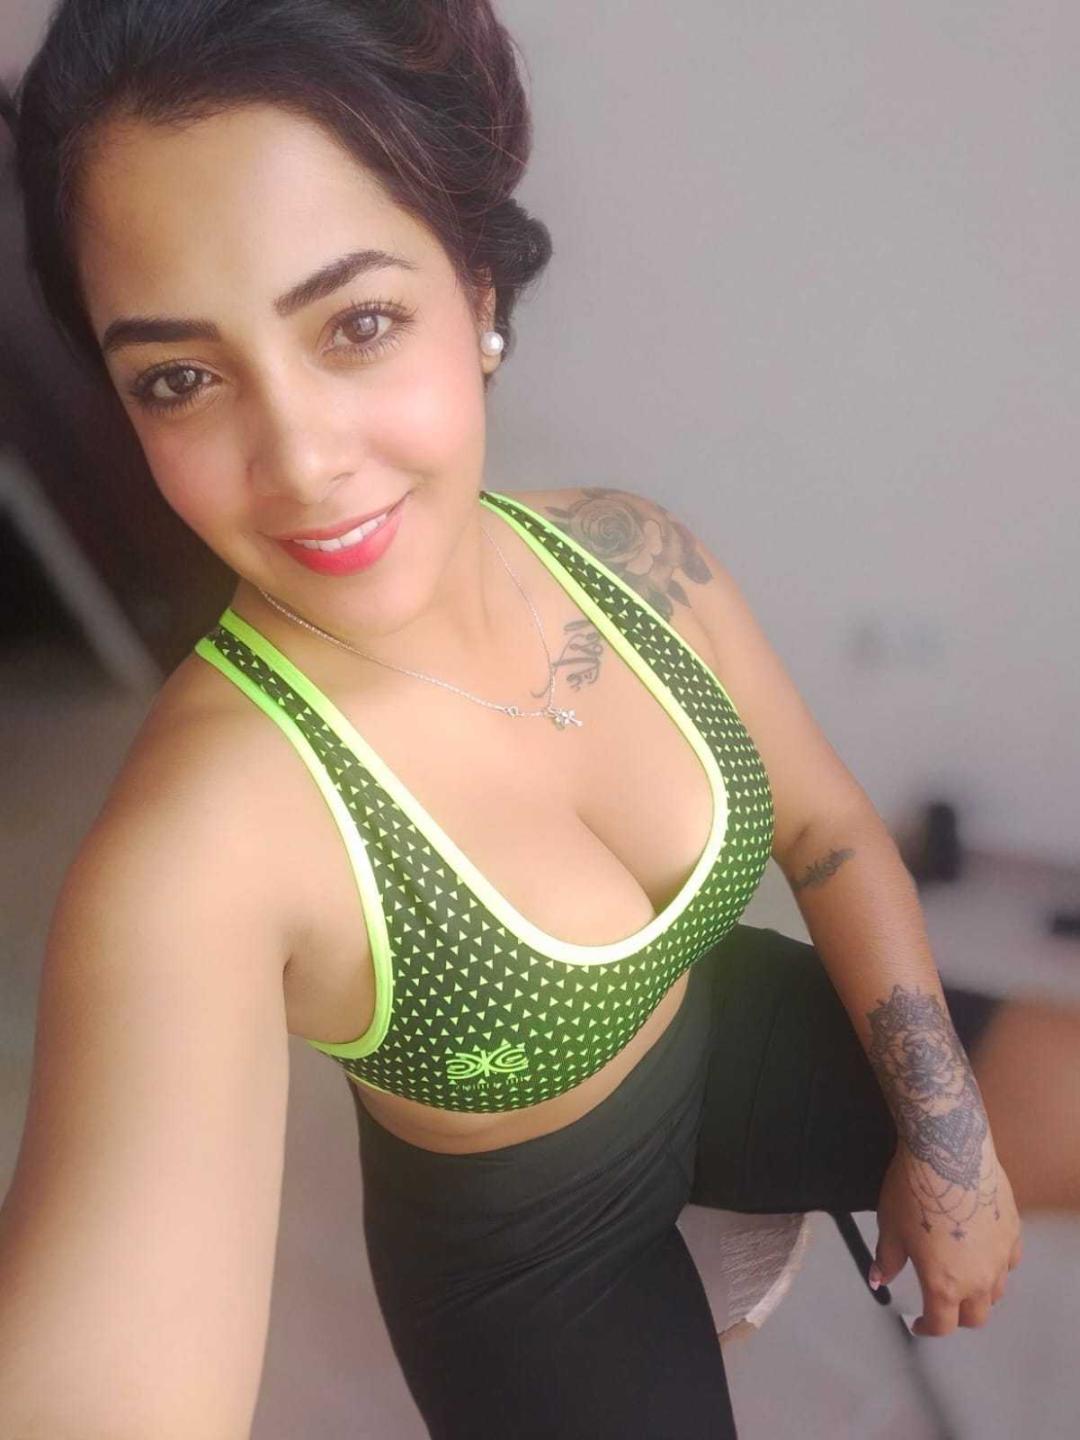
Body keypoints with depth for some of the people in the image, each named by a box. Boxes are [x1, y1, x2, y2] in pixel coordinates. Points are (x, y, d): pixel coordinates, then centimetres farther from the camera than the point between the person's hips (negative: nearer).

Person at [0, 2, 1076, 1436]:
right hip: (529, 1248, -4)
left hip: (741, 1040, 5)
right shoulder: (199, 841, -34)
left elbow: (829, 834, -4)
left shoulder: (631, 550, -18)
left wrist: (949, 1134, -7)